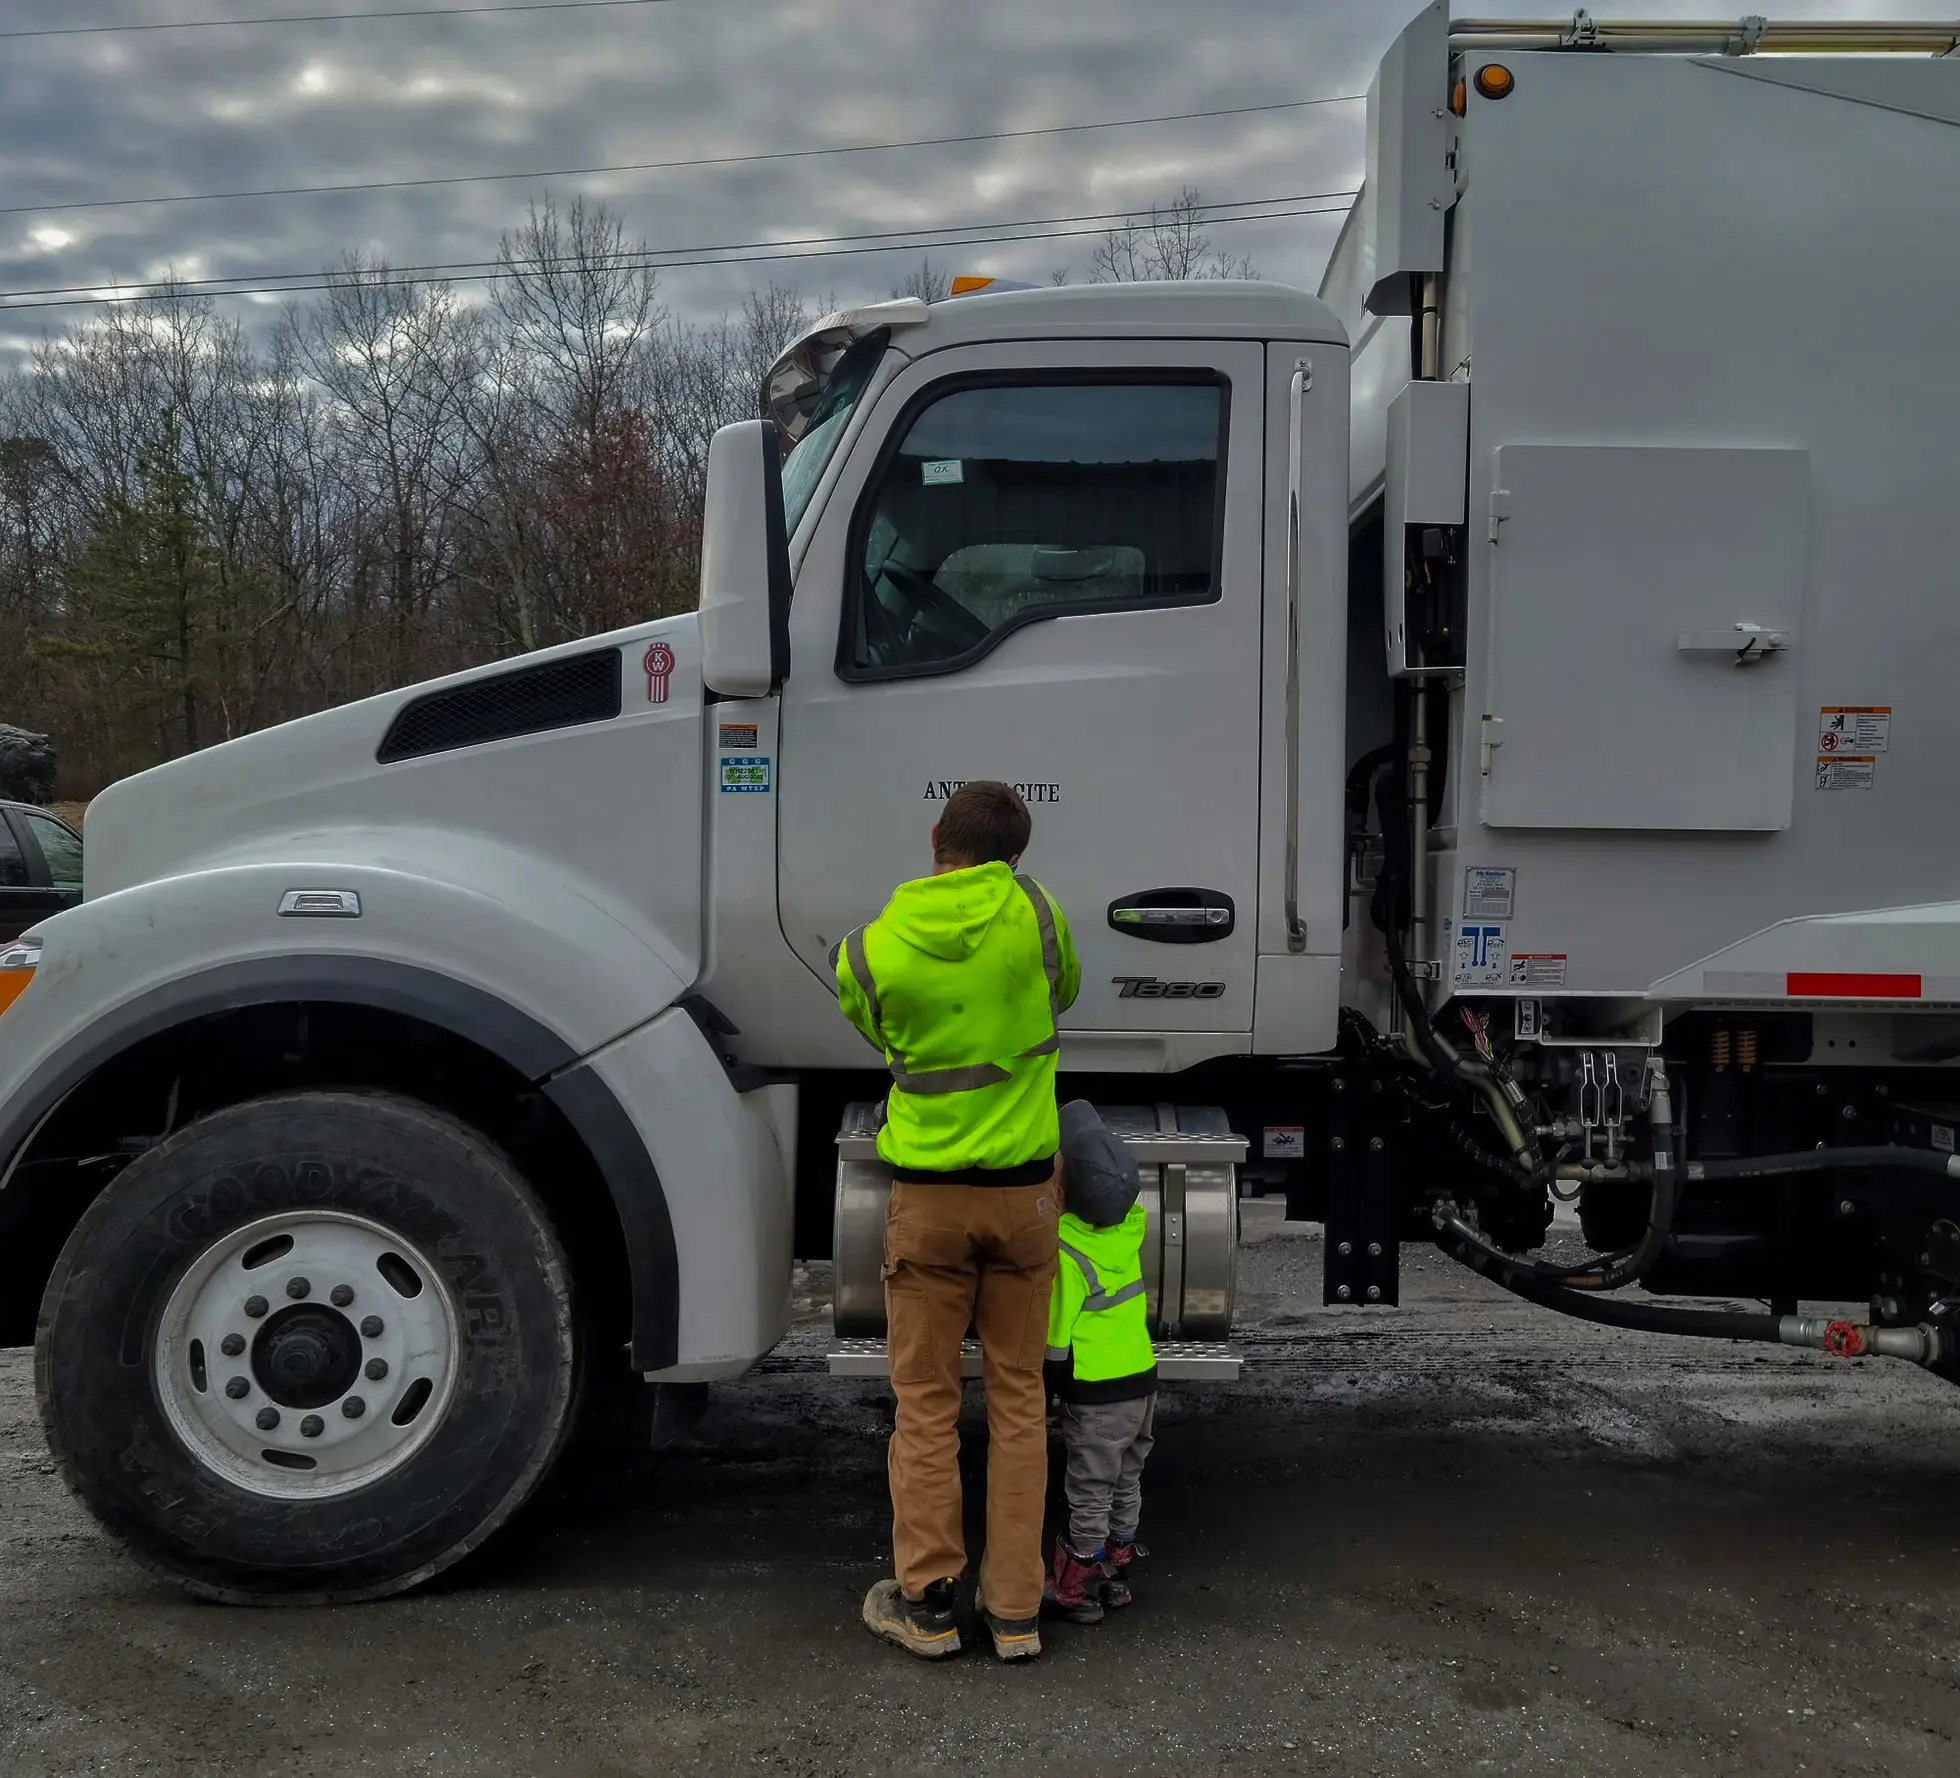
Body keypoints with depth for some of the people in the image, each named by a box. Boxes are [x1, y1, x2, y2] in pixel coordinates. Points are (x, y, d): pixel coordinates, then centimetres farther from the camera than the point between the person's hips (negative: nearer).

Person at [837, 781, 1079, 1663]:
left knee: (926, 1403, 10)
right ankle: (1015, 1608, 15)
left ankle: (926, 1601, 16)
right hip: (1025, 1192, 1)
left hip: (927, 1199, -1)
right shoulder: (1031, 910, -8)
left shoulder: (868, 952, -9)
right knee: (1018, 1400, 10)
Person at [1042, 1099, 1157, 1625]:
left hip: (1095, 1395, -7)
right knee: (1125, 1487, 19)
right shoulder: (1128, 1227, -6)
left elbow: (1056, 1338, -21)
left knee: (1090, 1497, 6)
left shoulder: (1064, 1250, -23)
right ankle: (1115, 1577, 32)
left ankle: (1076, 1592, 16)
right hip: (1142, 1381, 7)